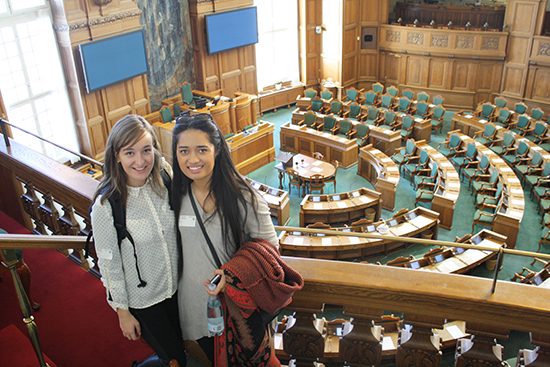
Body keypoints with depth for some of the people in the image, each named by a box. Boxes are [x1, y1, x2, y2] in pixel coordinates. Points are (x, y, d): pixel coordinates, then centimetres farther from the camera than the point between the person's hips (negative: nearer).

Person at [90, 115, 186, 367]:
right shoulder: (105, 206, -23)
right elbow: (109, 263, -14)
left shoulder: (165, 184, -10)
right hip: (142, 301, -4)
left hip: (177, 289, 4)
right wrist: (122, 311, -7)